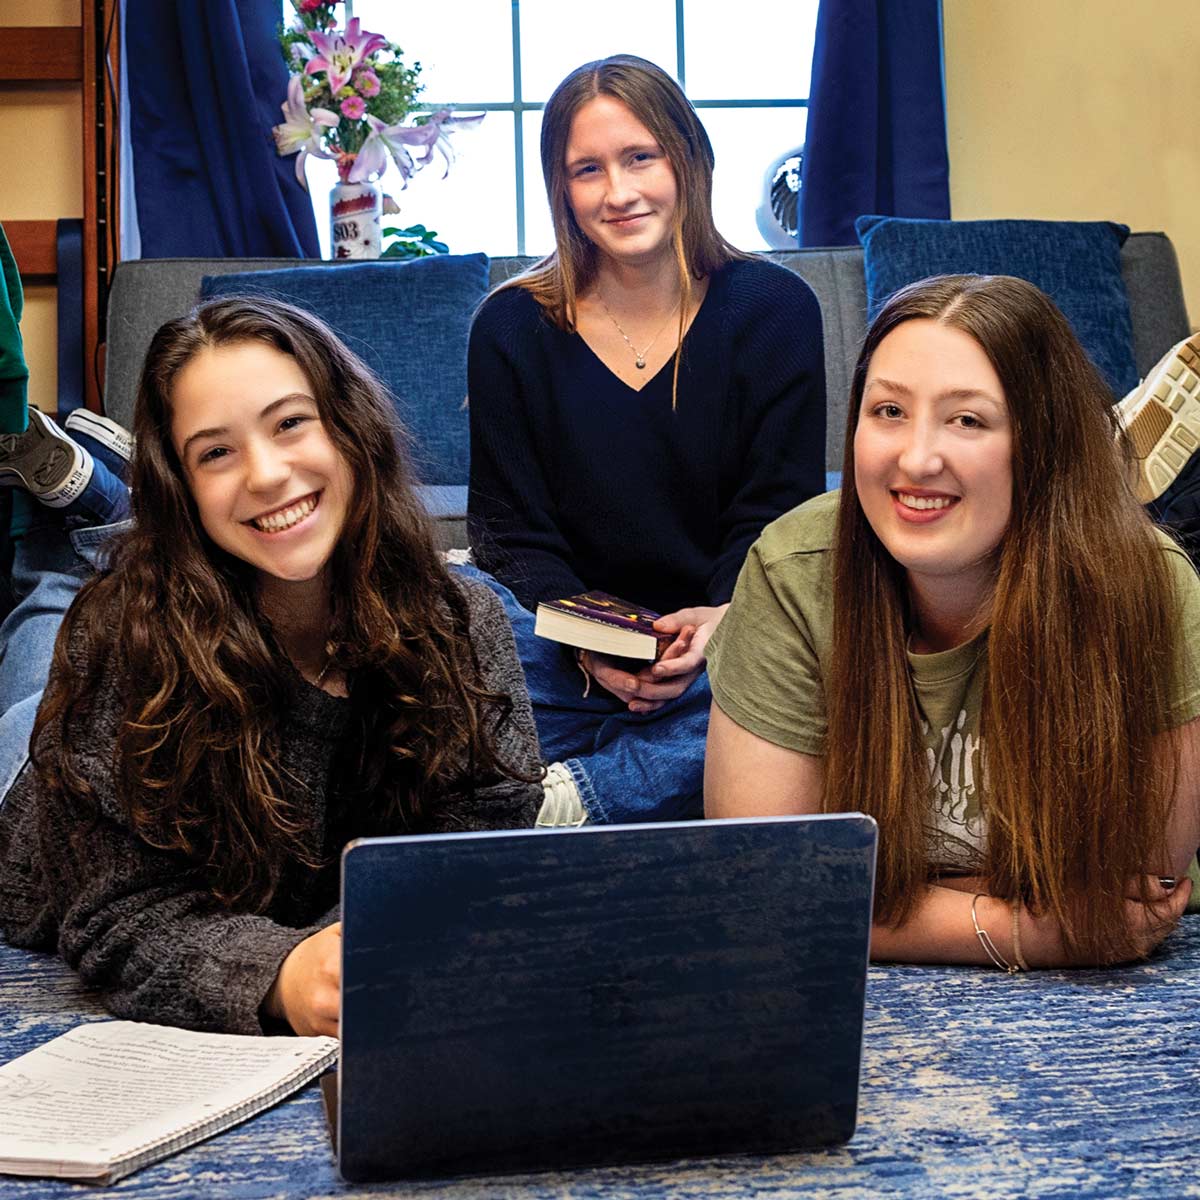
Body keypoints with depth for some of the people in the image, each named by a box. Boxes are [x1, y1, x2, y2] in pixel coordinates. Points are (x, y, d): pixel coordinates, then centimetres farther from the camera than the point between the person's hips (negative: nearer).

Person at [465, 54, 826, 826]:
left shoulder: (774, 309, 1)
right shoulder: (512, 328, 3)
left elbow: (778, 517, 0)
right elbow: (513, 532, 1)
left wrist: (722, 621, -21)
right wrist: (590, 650, -19)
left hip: (726, 648, 0)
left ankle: (571, 796, -31)